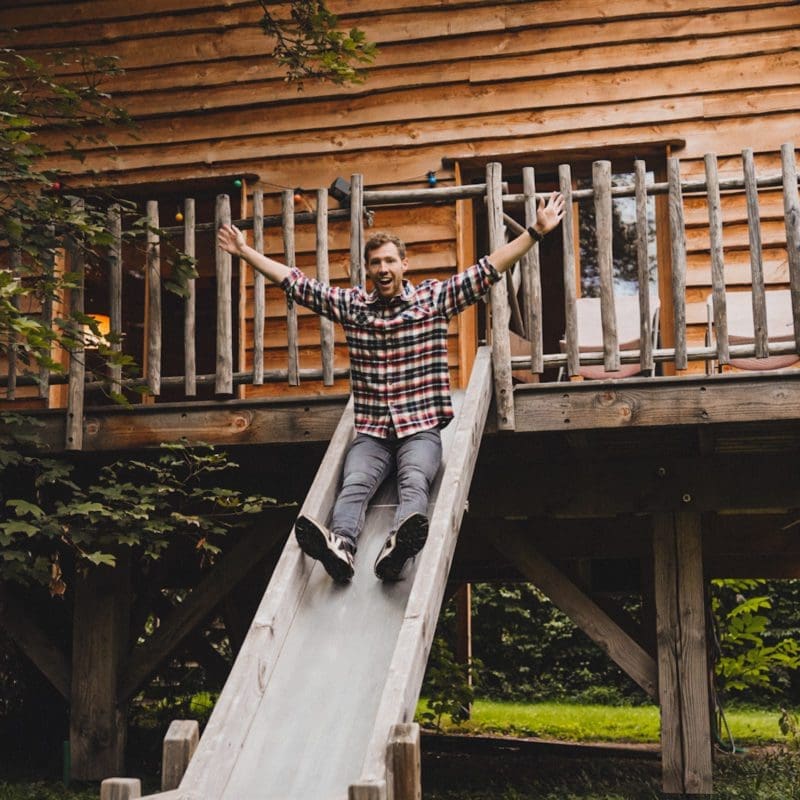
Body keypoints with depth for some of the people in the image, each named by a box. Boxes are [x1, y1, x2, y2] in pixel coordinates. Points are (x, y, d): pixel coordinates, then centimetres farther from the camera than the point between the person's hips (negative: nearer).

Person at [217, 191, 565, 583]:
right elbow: (293, 281, 18)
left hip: (421, 430, -2)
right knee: (355, 484, -27)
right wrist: (244, 251, 19)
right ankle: (339, 546, -55)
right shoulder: (351, 305, 14)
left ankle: (396, 549, -59)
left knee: (414, 482, -31)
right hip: (371, 433, 2)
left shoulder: (434, 298, 8)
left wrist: (536, 231, -2)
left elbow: (489, 269, 4)